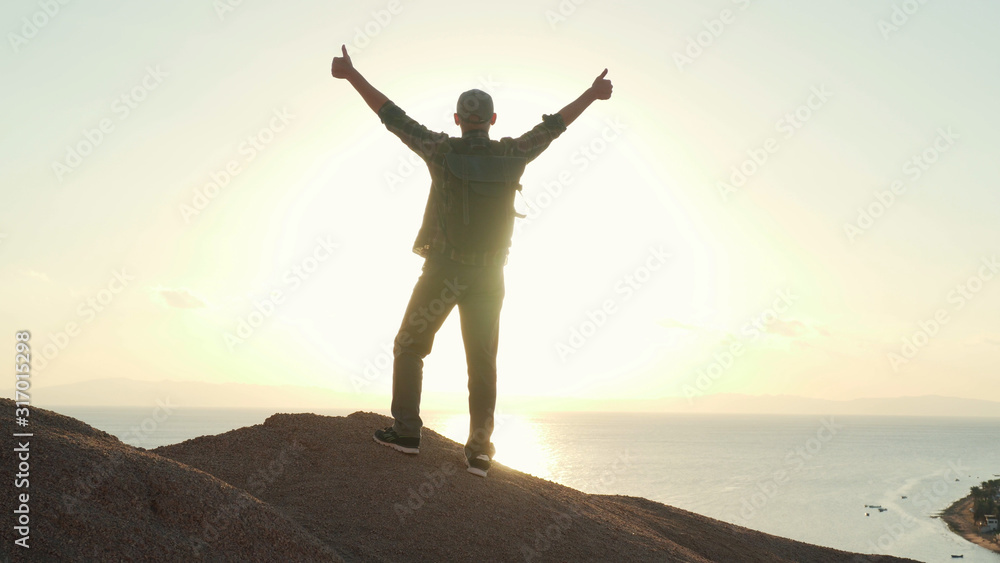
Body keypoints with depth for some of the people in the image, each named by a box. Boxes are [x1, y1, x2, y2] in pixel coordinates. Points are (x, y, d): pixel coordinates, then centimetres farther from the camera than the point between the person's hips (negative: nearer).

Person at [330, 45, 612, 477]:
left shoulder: (443, 150, -6)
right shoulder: (510, 154, 0)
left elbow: (394, 118, -3)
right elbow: (552, 126, 13)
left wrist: (351, 74, 4)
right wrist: (591, 95, 27)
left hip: (441, 272, -2)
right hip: (488, 277, 2)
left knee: (409, 347, 14)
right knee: (483, 364, 9)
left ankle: (406, 431, 11)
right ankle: (479, 451, 9)